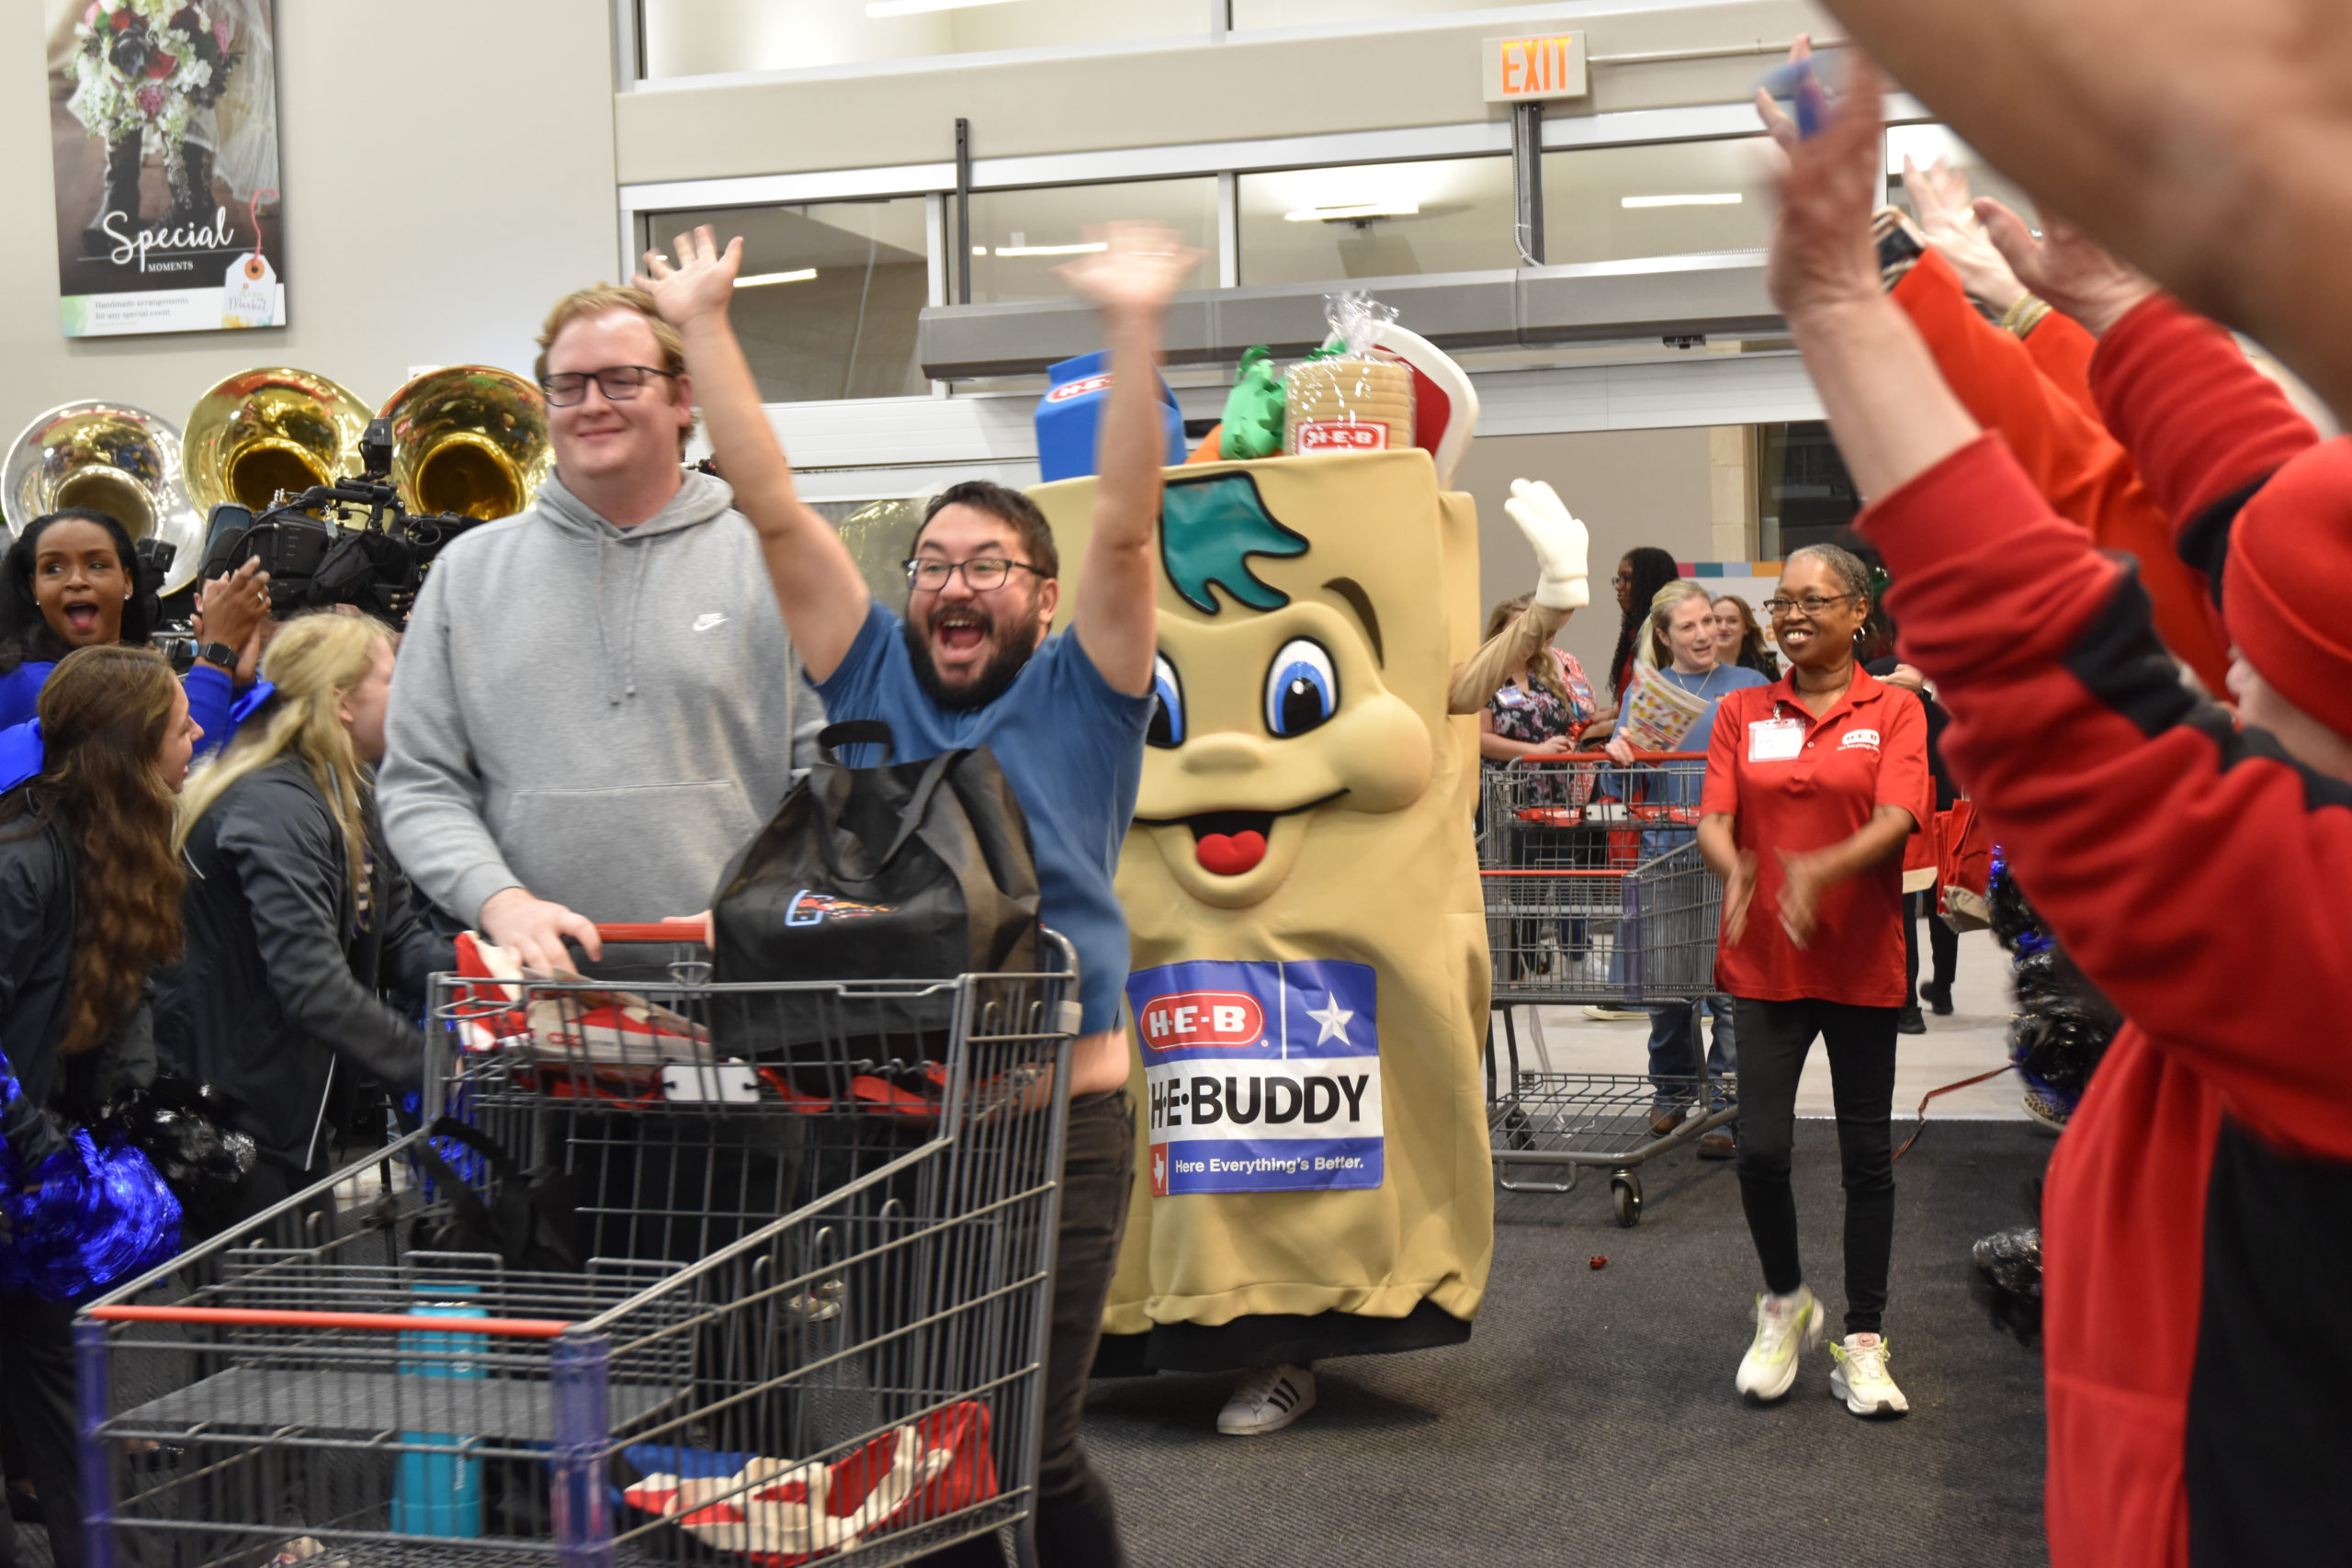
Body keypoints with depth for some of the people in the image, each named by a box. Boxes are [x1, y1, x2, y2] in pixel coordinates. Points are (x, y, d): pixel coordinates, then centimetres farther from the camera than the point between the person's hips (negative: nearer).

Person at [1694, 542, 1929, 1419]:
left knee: (1867, 1156, 6)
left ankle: (1862, 1343, 18)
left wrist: (1822, 870, -31)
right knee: (1760, 1150, -6)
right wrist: (1734, 869, -26)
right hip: (1765, 961, 1)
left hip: (1862, 962, -1)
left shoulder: (1892, 712, 1)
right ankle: (1785, 1304, 20)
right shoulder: (1742, 714, 8)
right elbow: (1712, 819, -2)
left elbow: (1896, 819, -13)